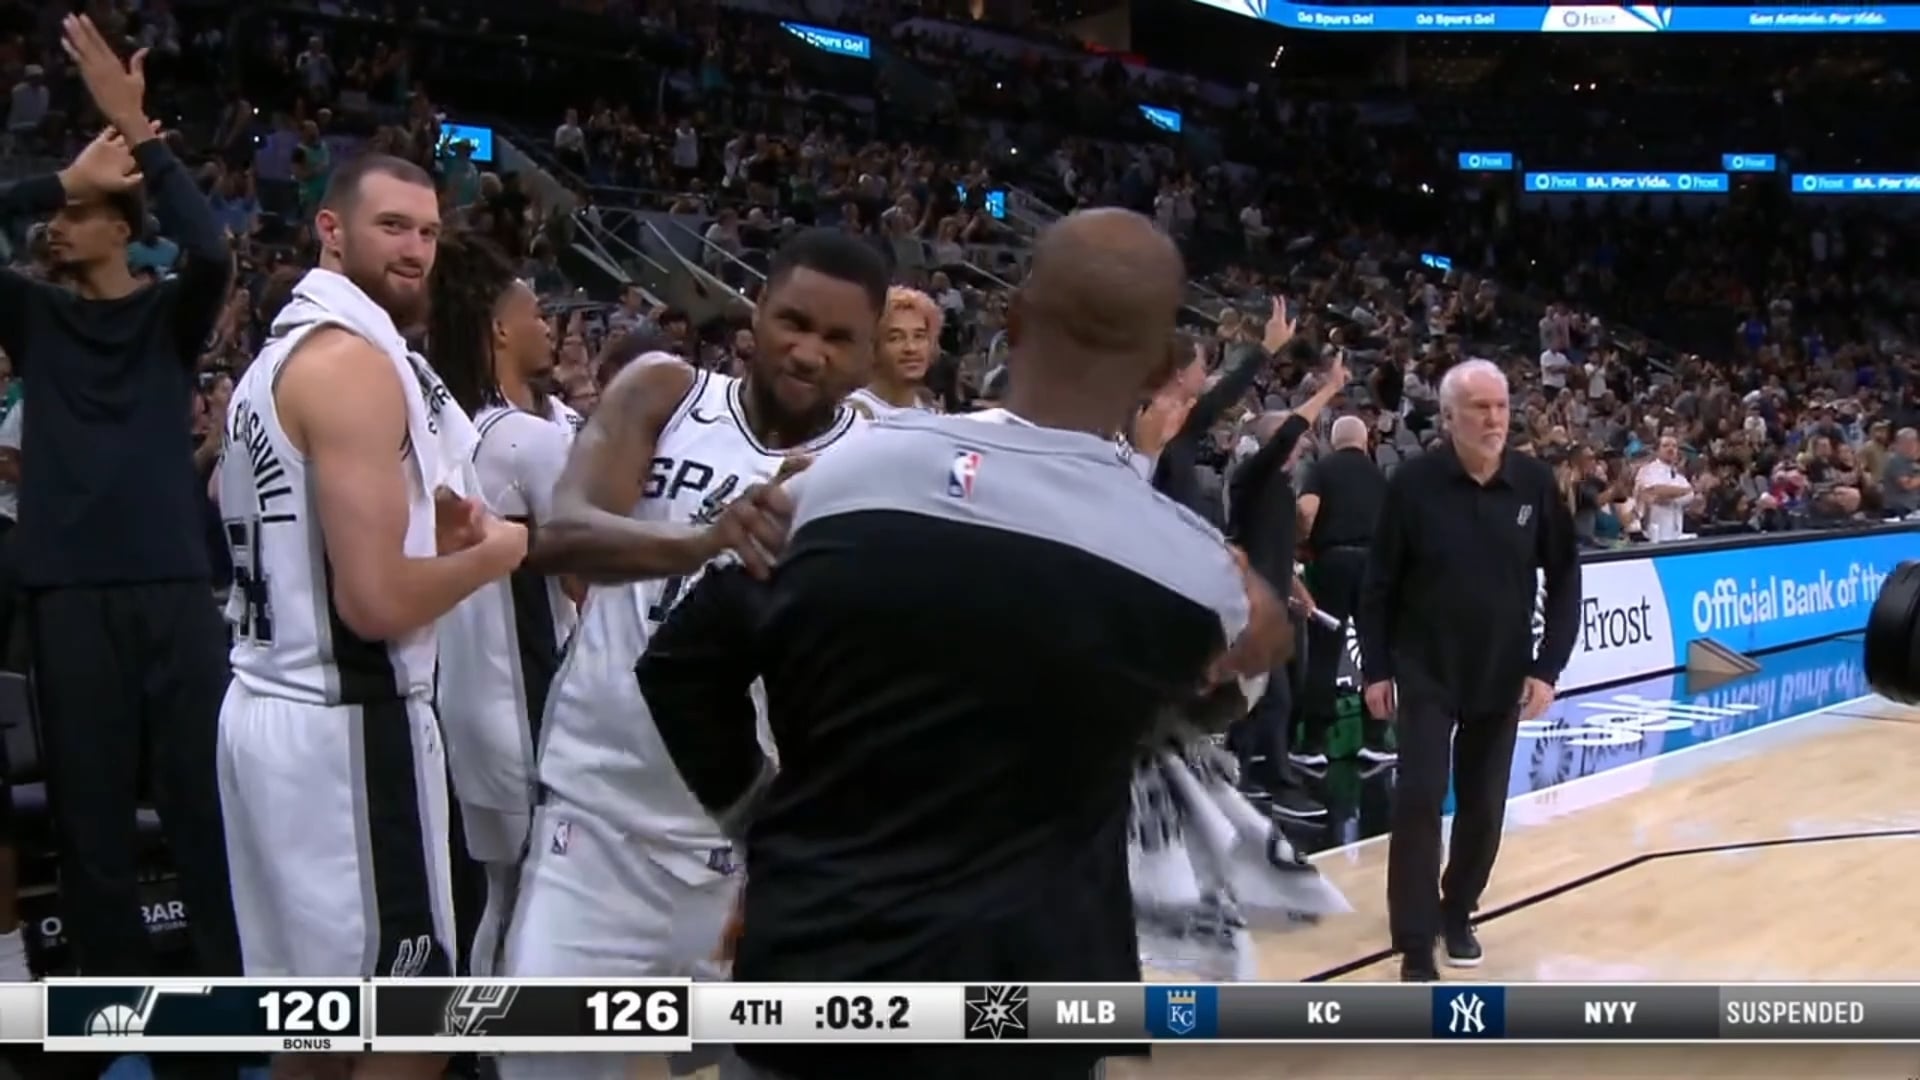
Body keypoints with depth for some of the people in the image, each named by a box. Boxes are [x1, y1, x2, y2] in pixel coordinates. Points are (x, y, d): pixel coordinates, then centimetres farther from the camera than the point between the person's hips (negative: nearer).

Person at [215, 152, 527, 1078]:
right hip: (348, 723, -10)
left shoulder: (283, 351, 16)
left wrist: (427, 526, 12)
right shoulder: (354, 359, -16)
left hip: (273, 706, 10)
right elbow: (378, 601, -23)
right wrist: (489, 553, -6)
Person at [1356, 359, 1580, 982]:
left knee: (1484, 808, 12)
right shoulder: (1413, 484, -11)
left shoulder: (1535, 484, -5)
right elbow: (1378, 584, -4)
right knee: (1419, 802, -7)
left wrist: (1549, 667, -4)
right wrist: (1376, 669, -5)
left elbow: (1565, 580, 2)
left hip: (1503, 678, 3)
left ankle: (1457, 914, 32)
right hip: (1424, 676, -3)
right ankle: (1416, 947, -1)